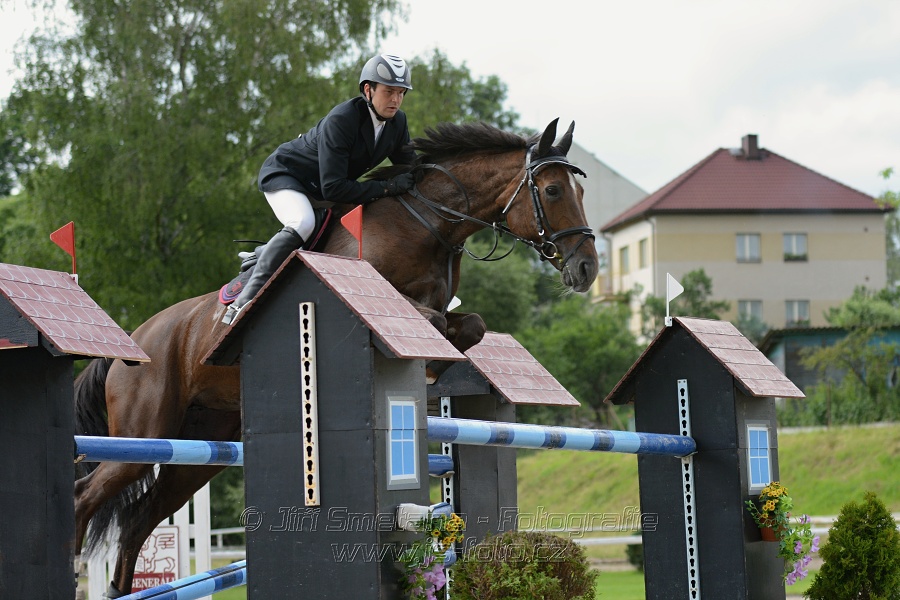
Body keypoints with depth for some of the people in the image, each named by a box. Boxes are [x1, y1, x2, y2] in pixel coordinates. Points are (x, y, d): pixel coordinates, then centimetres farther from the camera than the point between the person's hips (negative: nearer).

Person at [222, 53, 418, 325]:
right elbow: (332, 188, -37)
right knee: (303, 224, -36)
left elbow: (411, 168, 3)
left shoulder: (397, 122, -10)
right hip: (285, 173, -9)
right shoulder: (341, 120, -33)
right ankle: (243, 303, -38)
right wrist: (386, 188, -37)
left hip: (318, 190, 9)